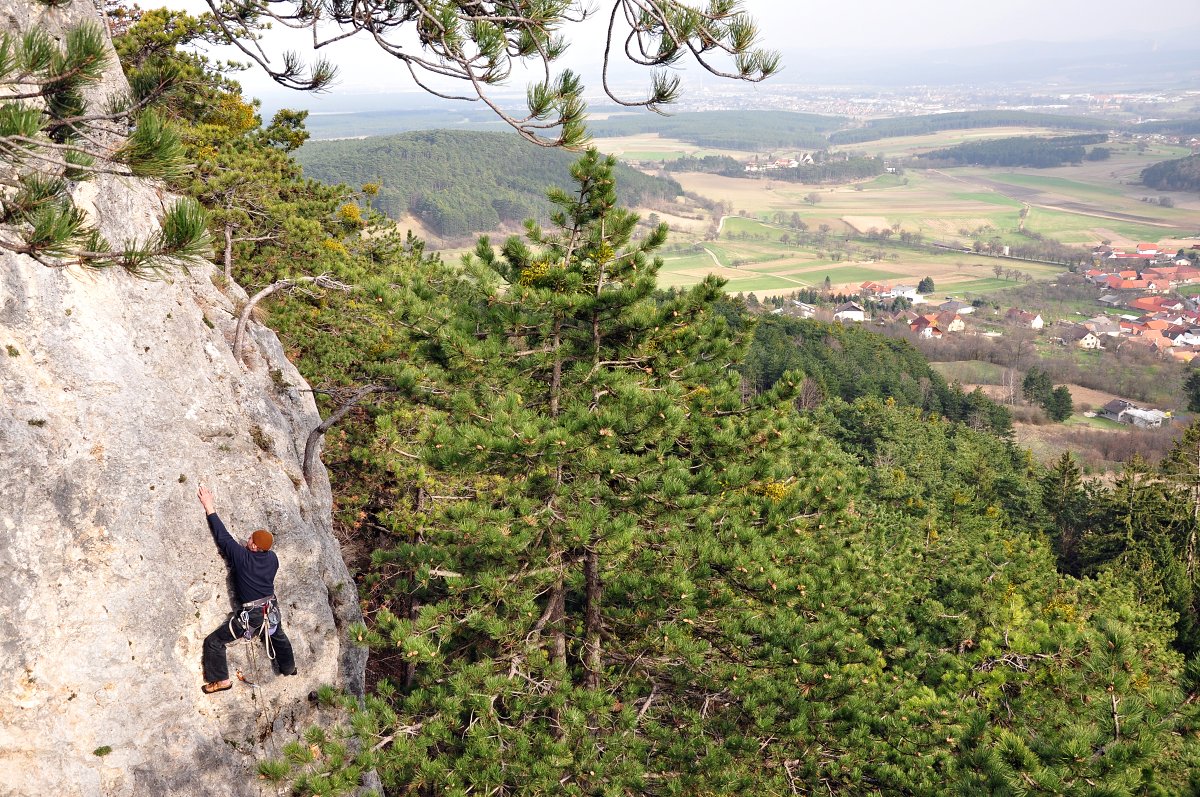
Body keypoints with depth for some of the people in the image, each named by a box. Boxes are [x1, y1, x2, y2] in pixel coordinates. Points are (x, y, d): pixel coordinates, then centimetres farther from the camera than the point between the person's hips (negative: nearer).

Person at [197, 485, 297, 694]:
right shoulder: (272, 558, -5)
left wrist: (209, 508, -11)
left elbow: (222, 536, -16)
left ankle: (221, 680, 7)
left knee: (214, 642, 4)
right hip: (272, 610, 6)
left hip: (251, 614, -6)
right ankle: (289, 667, 53)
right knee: (278, 636, 35)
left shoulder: (241, 557, -20)